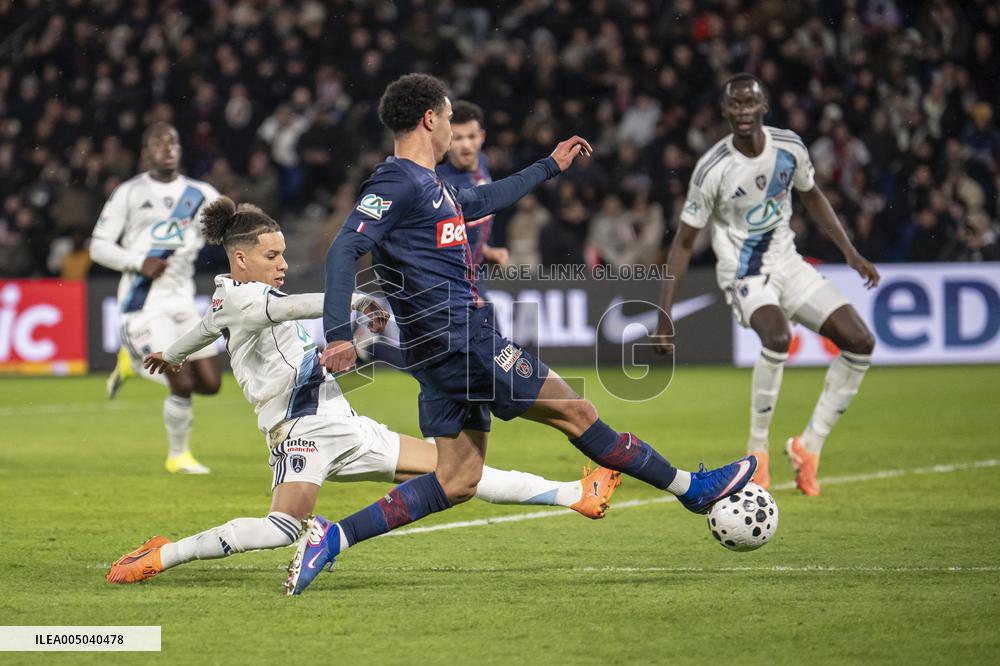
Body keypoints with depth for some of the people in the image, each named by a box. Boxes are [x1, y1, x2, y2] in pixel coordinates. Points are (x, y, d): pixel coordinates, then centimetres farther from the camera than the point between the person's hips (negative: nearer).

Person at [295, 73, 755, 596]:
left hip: (452, 348, 10)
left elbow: (483, 200, 37)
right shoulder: (398, 183, -13)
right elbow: (344, 249, -23)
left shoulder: (428, 185, 17)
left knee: (458, 483, 7)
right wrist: (338, 335, -32)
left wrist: (551, 167, 45)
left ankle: (332, 536, -2)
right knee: (573, 411, 2)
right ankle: (691, 489, 14)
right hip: (459, 339, -10)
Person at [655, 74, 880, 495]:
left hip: (786, 263, 6)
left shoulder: (789, 148, -6)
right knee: (777, 338, -35)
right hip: (743, 272, -6)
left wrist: (850, 254, 10)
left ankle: (808, 446, 5)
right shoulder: (712, 169, -19)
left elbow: (811, 195, 15)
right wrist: (665, 315, -14)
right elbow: (684, 242, -11)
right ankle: (757, 452, -18)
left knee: (860, 343, -6)